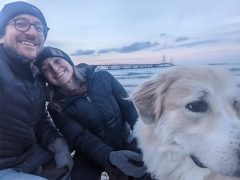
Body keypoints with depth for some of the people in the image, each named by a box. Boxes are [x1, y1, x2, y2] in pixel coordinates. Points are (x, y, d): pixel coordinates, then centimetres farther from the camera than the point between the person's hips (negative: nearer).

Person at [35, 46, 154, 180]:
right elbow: (81, 138, -17)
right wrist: (110, 156, -34)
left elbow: (129, 107, -9)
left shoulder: (103, 78, -8)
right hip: (92, 156, 0)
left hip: (127, 145, 1)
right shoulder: (57, 108, -9)